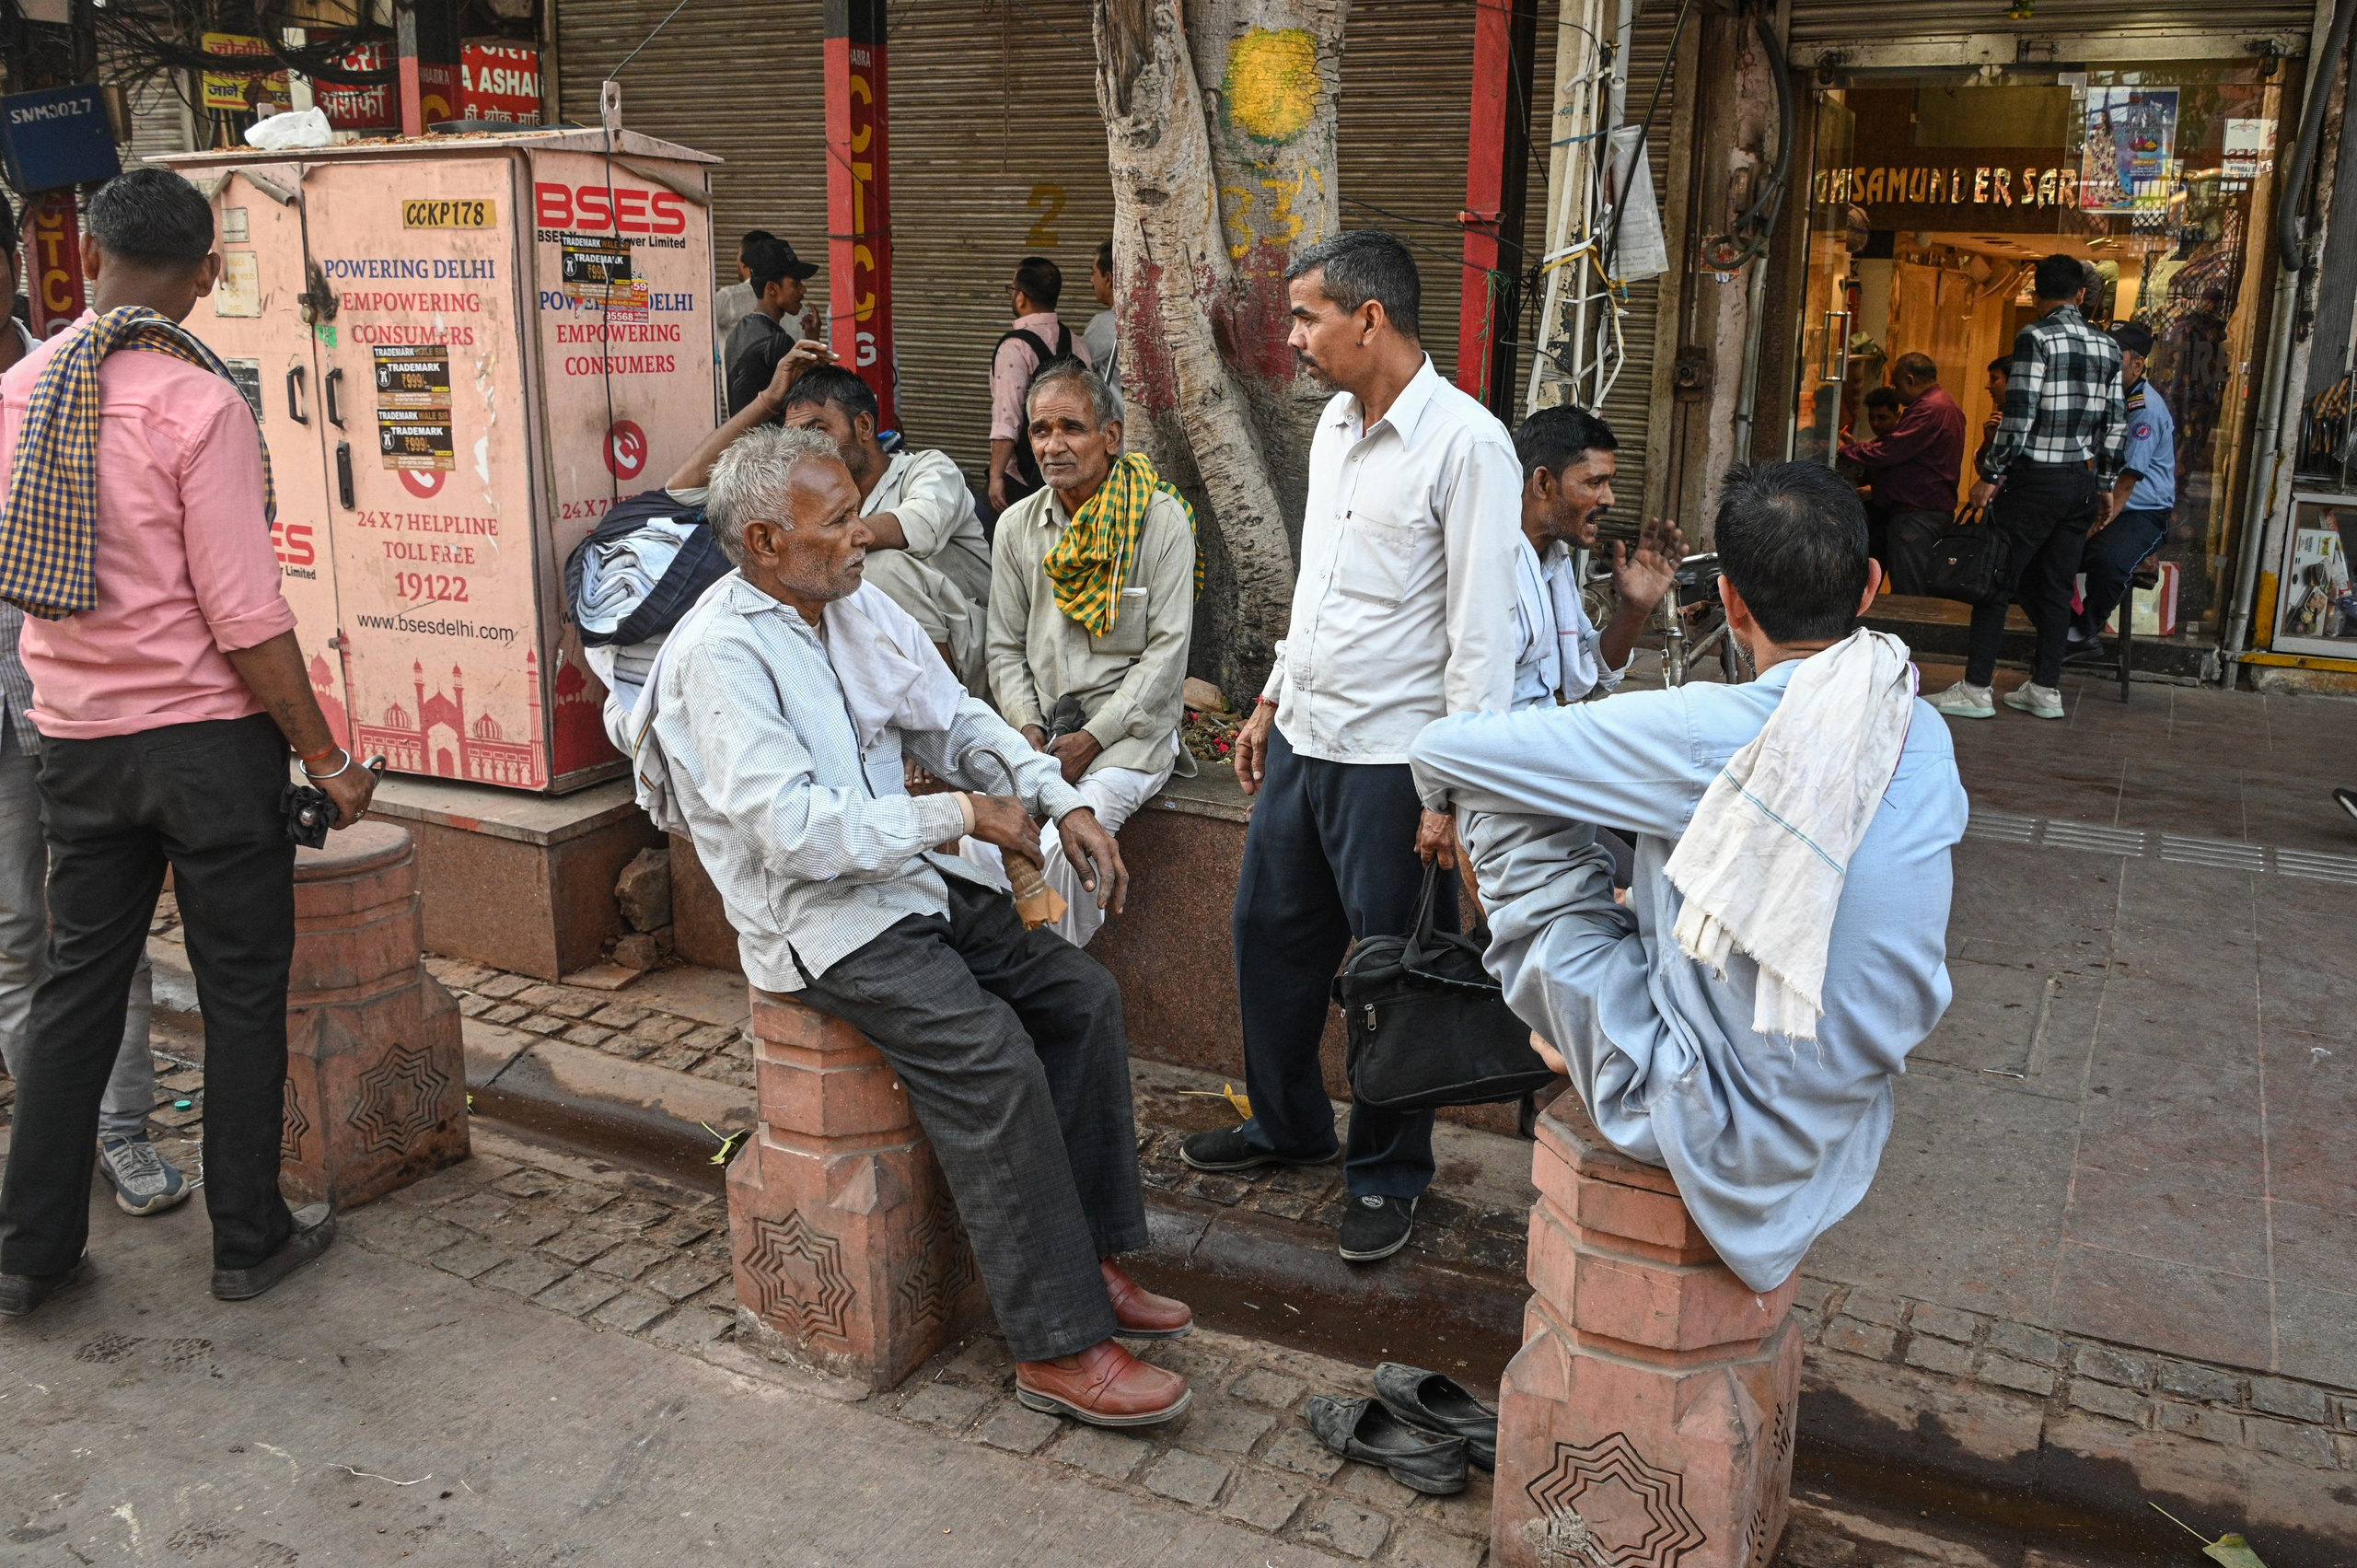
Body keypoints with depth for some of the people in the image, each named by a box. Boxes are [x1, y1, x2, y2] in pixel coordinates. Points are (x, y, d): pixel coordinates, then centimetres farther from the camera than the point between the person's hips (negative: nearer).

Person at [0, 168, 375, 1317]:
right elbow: (246, 617, -18)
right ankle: (248, 1239, 17)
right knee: (243, 986, 7)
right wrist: (328, 760, -11)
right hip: (206, 735, -6)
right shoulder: (199, 404, -16)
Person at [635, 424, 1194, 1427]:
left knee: (1083, 996, -2)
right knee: (992, 1058, -24)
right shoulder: (721, 655, -18)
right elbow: (797, 831, -27)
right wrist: (963, 814, -20)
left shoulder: (861, 609, 7)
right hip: (818, 919, -9)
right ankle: (1058, 1348, -15)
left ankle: (1087, 1259, 7)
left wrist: (1062, 802, -1)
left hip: (911, 882, 9)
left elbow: (957, 722, 15)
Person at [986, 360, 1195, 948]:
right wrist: (1028, 730, -4)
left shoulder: (1160, 519, -5)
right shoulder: (1017, 526, 10)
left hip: (1130, 731, -4)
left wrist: (1094, 737, -14)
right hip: (1042, 728, 4)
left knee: (1059, 845, -29)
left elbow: (1167, 650, -8)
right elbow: (1005, 647, 13)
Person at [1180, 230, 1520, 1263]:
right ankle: (1288, 1126, 38)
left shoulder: (1467, 444, -16)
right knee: (1269, 929, 17)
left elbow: (1482, 632, -17)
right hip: (1303, 740, 8)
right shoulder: (1336, 423, 10)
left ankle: (1388, 1176, 24)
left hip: (1392, 760, -8)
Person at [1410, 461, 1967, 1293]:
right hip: (1846, 1134, 7)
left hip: (1713, 1124, -6)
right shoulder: (1927, 738, -3)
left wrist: (1449, 805, 9)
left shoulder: (1706, 733, -22)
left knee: (1516, 819, -1)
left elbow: (1442, 750, -17)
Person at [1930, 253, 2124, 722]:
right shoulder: (2107, 346, 11)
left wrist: (1990, 475, -10)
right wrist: (2106, 485, 19)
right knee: (2055, 587, 11)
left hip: (2037, 480, -6)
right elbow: (2116, 424, 12)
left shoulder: (2035, 337, -9)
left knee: (1995, 581, -2)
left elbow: (2020, 415, -16)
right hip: (2083, 482, 7)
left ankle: (1975, 689, -2)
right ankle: (2045, 690, 15)